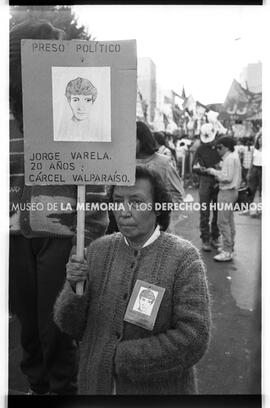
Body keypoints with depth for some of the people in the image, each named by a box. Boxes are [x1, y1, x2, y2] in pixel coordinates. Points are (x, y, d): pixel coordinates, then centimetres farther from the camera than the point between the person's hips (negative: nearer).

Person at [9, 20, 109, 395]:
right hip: (17, 238, 5)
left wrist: (84, 249, -14)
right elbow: (8, 183, 12)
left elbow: (93, 190, -9)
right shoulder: (11, 117, 7)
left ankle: (64, 389, 31)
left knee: (56, 327, 6)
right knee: (27, 323, 17)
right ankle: (37, 385, 41)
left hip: (61, 237, -4)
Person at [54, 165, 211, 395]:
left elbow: (194, 339, -20)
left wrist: (123, 358, -17)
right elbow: (72, 327, -1)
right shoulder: (98, 250, -5)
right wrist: (74, 289, -20)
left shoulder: (184, 258, -17)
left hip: (160, 387, -3)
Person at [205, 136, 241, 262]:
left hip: (227, 192, -11)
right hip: (231, 191, 11)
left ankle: (227, 252, -3)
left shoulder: (230, 159, -18)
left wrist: (213, 171, -14)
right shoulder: (234, 156, 13)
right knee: (229, 221, 17)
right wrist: (218, 174, 5)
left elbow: (228, 177, -23)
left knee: (223, 222, -7)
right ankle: (230, 247, 28)